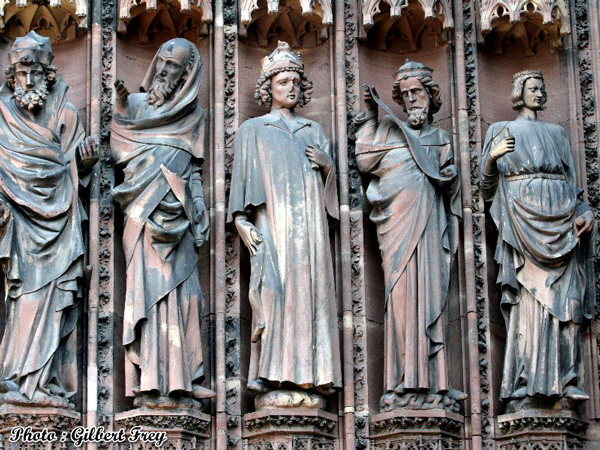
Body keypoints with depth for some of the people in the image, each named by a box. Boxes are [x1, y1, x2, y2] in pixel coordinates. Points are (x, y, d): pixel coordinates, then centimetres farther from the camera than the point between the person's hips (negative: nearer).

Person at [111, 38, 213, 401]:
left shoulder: (193, 115, 15)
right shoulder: (136, 103, 11)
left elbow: (194, 172, 14)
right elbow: (117, 151, 1)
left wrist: (199, 219, 6)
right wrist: (120, 106, -11)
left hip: (177, 217, 2)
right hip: (145, 214, -2)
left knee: (183, 290, -3)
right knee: (148, 286, -9)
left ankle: (181, 377, -2)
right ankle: (148, 379, -12)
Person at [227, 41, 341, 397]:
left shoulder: (314, 130, 20)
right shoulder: (253, 130, 12)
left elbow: (330, 183, 20)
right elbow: (243, 178, 4)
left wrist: (328, 165, -2)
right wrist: (241, 220, -9)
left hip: (310, 225, 3)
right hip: (272, 224, -3)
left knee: (312, 290, -4)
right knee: (274, 289, -14)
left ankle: (313, 371, -5)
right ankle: (268, 371, -15)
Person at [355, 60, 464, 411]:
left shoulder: (441, 138, 22)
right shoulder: (389, 128, 15)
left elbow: (450, 189, 20)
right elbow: (365, 162, 0)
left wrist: (451, 178, -3)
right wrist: (370, 116, 2)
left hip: (430, 224, 3)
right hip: (398, 220, -3)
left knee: (431, 294, -5)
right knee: (403, 292, -11)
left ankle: (432, 383, -6)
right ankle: (405, 383, -13)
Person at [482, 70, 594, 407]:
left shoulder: (557, 133, 23)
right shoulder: (502, 131, 14)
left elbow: (571, 178, 18)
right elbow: (488, 185, 9)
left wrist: (585, 211, 1)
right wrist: (492, 157, -11)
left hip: (561, 221, 3)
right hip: (523, 219, -3)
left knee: (565, 297, -6)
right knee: (529, 296, -12)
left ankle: (565, 379, -8)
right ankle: (528, 381, -14)